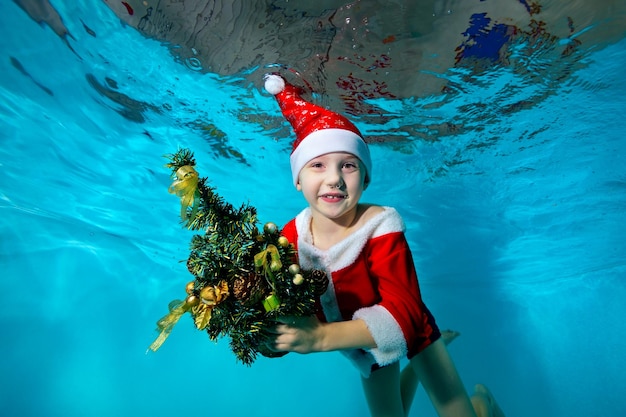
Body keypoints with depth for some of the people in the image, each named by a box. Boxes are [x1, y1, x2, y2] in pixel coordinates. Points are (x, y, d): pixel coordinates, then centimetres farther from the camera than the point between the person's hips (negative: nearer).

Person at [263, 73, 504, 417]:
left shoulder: (380, 224, -34)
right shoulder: (292, 237, -24)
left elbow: (403, 314, -42)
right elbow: (283, 321, -22)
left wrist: (322, 336, -54)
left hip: (410, 328, -3)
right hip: (361, 345, 4)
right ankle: (414, 367, 53)